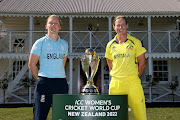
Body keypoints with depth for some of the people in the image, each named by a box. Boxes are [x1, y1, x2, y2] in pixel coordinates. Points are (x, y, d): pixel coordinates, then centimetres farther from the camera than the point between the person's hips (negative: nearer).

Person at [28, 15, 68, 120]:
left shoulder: (64, 44, 13)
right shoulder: (40, 43, 1)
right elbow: (32, 64, 2)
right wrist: (40, 79, 1)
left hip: (61, 83, 4)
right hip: (45, 83, -4)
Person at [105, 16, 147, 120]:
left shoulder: (135, 42, 3)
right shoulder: (110, 45, 10)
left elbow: (142, 64, 5)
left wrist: (134, 77, 5)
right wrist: (118, 75, 12)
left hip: (132, 82, -2)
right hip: (115, 83, 3)